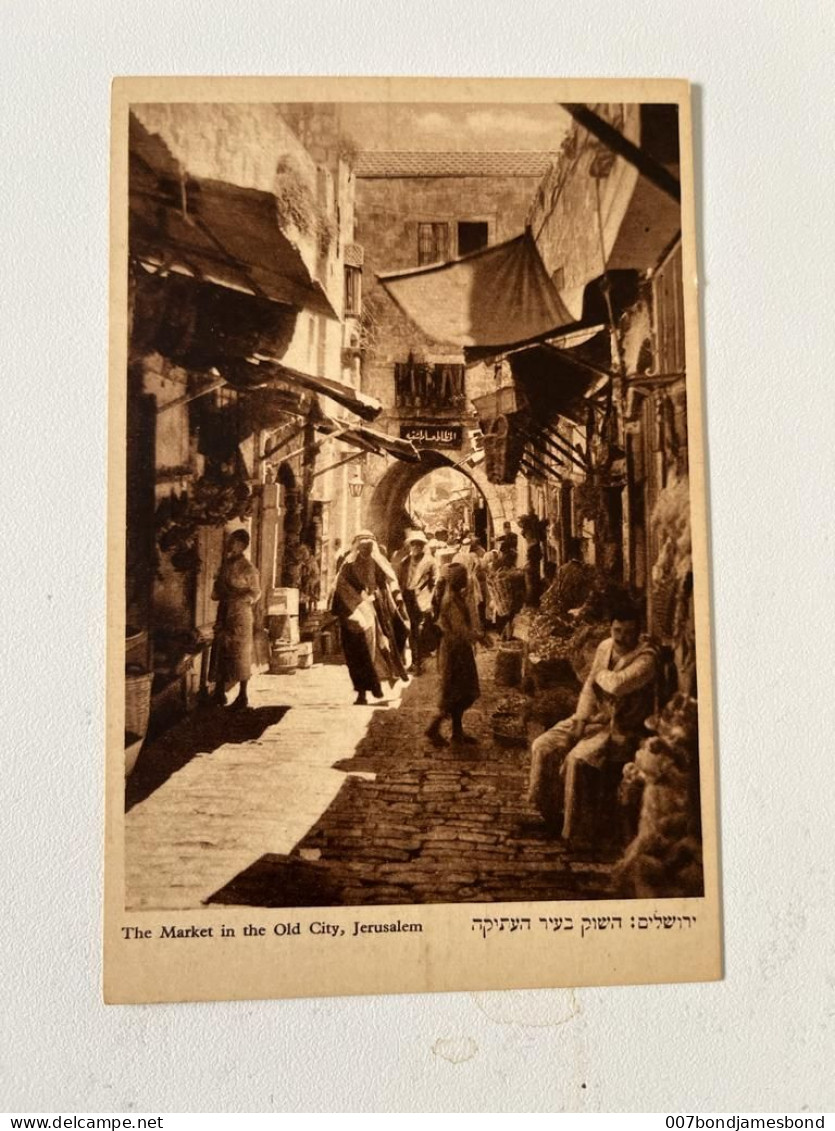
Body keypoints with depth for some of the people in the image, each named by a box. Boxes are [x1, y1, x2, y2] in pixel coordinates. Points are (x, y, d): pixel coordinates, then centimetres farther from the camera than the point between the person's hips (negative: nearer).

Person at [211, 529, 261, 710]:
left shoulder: (247, 568, -8)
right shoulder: (225, 564, 10)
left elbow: (255, 593, -6)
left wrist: (238, 599, -19)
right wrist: (217, 594, 0)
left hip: (240, 615, -6)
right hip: (223, 614, 6)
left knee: (241, 654, -1)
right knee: (221, 653, 7)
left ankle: (243, 696, 7)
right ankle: (219, 693, 15)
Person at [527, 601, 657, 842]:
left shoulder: (646, 658, -19)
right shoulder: (605, 646, 5)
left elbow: (616, 684, -33)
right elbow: (590, 684, 9)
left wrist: (601, 674, -10)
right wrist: (581, 717, -4)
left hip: (621, 729, -7)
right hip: (593, 717, 7)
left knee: (576, 759, -29)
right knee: (542, 747, -9)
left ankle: (570, 832, -14)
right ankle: (548, 814, 5)